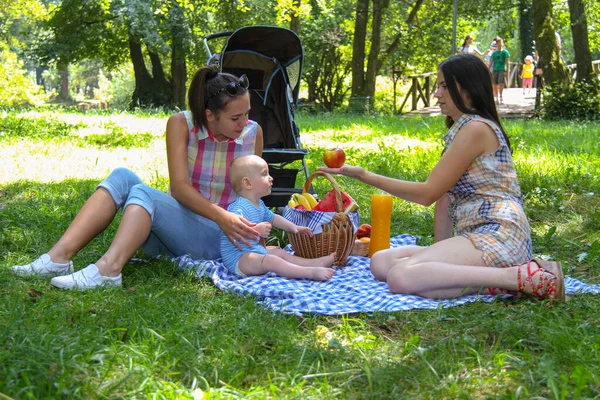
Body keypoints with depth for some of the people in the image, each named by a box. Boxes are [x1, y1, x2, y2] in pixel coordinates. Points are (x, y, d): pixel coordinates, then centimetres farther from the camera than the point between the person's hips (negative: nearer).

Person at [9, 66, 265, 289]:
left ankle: (108, 270, -51)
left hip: (218, 238, -2)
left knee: (143, 193, -28)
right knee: (122, 177, -22)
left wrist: (255, 232, -3)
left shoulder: (253, 133, -5)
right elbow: (179, 186, -16)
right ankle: (60, 256, -31)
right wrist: (221, 216, -29)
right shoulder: (181, 125, -7)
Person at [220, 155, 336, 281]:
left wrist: (293, 227, 21)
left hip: (255, 251, 12)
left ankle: (316, 263, 6)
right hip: (238, 259, -12)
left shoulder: (259, 205, 13)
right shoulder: (238, 208, -22)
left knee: (281, 253, 8)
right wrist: (256, 229, -45)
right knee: (270, 260, -27)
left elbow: (273, 218, 29)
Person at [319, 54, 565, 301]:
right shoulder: (458, 130, 22)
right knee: (381, 262, 0)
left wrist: (363, 175, -9)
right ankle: (497, 276, -5)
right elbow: (444, 196, 15)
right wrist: (442, 250, 7)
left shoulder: (476, 128, -10)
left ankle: (521, 277, -21)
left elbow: (428, 193, -11)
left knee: (401, 276, -29)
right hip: (476, 235, 10)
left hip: (498, 235, -10)